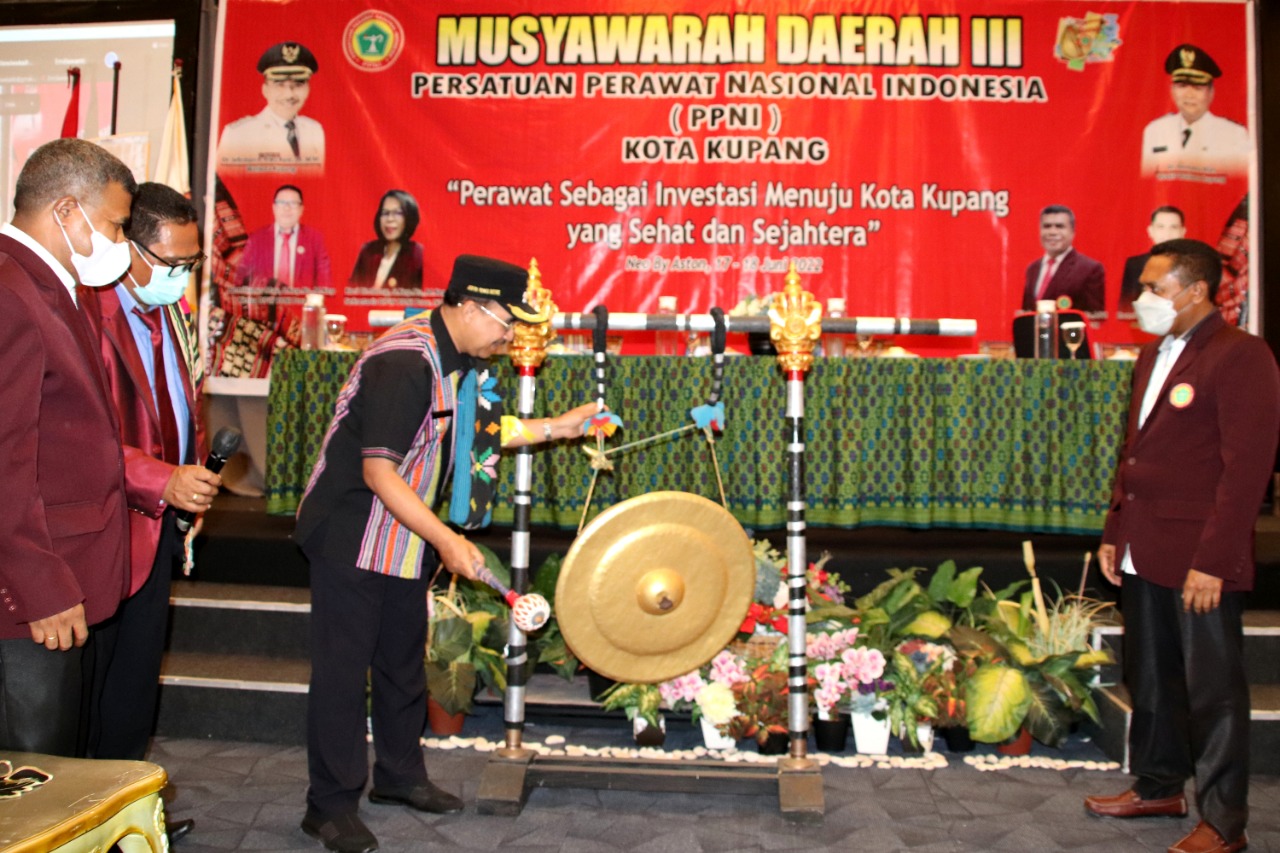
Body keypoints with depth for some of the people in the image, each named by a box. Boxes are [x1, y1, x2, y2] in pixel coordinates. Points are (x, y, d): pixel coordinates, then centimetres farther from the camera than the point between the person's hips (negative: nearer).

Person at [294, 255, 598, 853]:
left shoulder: (460, 360, 3)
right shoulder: (404, 363, -26)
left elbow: (474, 430, 15)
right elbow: (378, 471, -28)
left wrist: (554, 427, 7)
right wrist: (446, 540, -28)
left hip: (405, 541, 9)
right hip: (352, 539, -9)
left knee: (404, 662, 18)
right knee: (343, 668, 1)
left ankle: (399, 775, 34)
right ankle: (331, 805, 15)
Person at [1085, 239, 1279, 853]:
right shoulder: (1153, 355, 15)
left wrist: (1212, 560, -19)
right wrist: (1114, 532, 14)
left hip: (1199, 559, -8)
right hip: (1144, 550, 8)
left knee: (1212, 689, 4)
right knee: (1150, 679, 18)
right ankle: (1158, 786, 34)